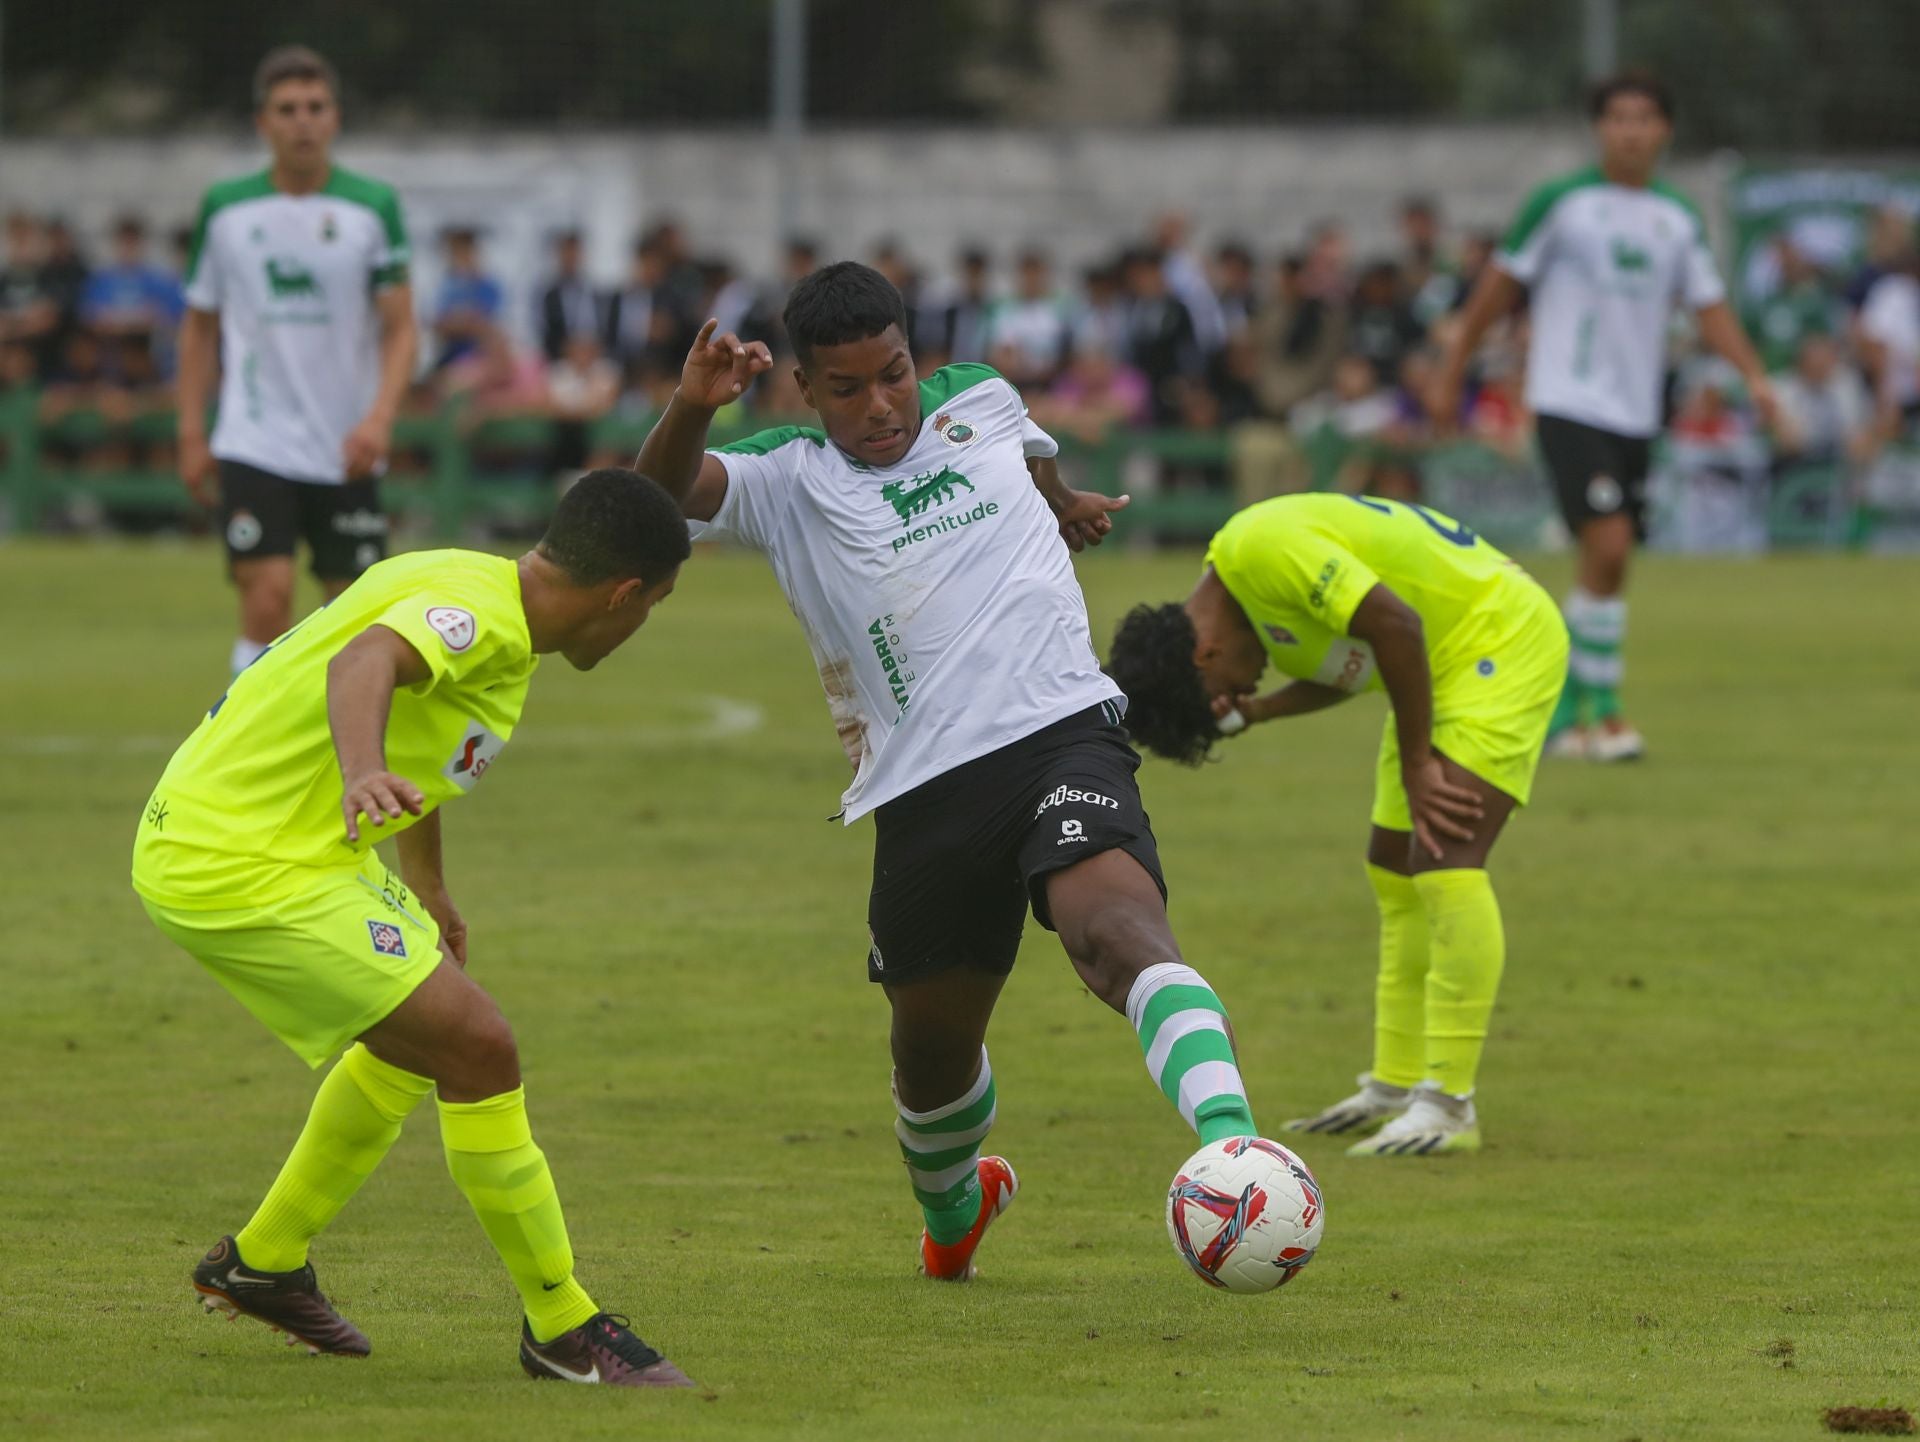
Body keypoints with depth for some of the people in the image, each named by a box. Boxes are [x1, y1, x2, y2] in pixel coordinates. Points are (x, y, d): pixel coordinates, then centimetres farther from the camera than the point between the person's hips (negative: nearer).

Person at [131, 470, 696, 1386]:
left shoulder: (482, 597, 12)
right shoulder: (478, 611, -20)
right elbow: (363, 663, -42)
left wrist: (429, 894, 44)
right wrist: (364, 776, -62)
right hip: (238, 870, -11)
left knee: (419, 1035, 26)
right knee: (477, 1048, -12)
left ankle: (263, 1264, 38)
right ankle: (563, 1329, 0)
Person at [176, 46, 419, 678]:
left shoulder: (374, 206, -2)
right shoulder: (225, 207, 2)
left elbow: (400, 328, -4)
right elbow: (200, 325, 11)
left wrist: (380, 418, -19)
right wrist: (192, 434, 7)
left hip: (345, 453, 1)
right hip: (253, 444, -1)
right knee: (267, 601, -15)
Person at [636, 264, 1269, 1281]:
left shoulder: (981, 405, 14)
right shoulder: (785, 482, 6)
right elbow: (663, 494, -15)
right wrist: (691, 408, -33)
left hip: (1060, 733, -1)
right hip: (921, 790, 1)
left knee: (1117, 932, -30)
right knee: (933, 1045, 13)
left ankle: (1228, 1145, -51)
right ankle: (951, 1205, 46)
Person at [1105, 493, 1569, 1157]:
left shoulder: (1263, 551, -23)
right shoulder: (1238, 570, 7)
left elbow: (1396, 626, -26)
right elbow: (1343, 670, 15)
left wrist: (1417, 764, -18)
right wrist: (1255, 711, -3)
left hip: (1502, 638, -11)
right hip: (1448, 657, 11)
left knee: (1445, 867, -19)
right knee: (1394, 873, 14)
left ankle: (1448, 1105, -18)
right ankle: (1395, 1088, 21)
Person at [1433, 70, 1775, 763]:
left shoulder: (1679, 219, 9)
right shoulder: (1561, 203, -4)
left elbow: (1710, 309, 9)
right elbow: (1500, 286, 1)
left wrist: (1754, 375, -8)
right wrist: (1451, 374, 3)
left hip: (1635, 413, 5)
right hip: (1569, 401, -5)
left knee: (1606, 564, 7)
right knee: (1607, 545, -18)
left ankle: (1562, 711, 20)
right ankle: (1603, 710, -10)